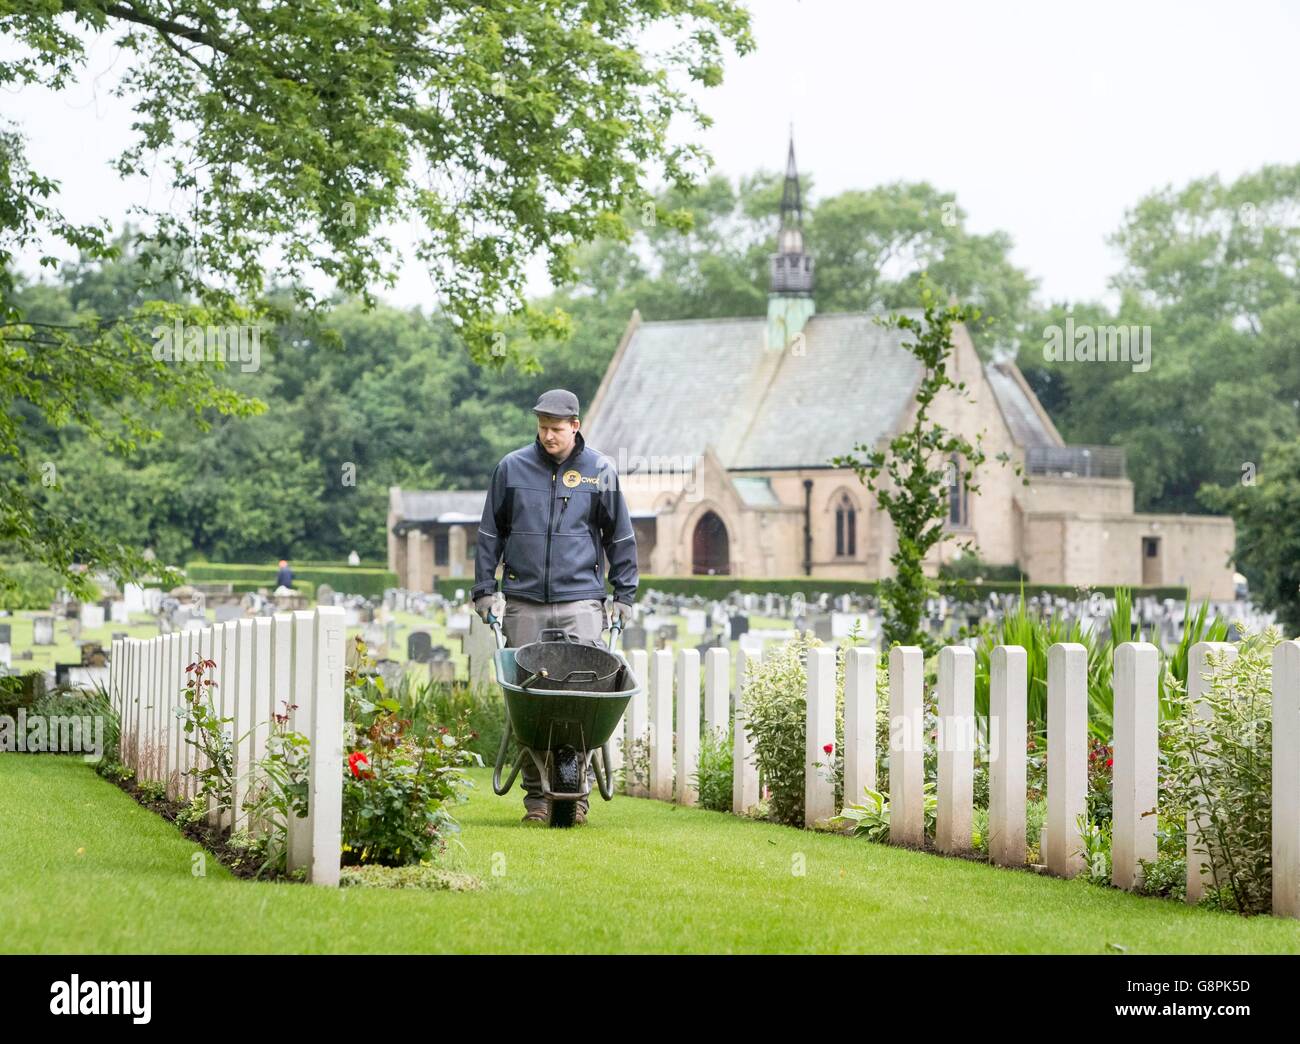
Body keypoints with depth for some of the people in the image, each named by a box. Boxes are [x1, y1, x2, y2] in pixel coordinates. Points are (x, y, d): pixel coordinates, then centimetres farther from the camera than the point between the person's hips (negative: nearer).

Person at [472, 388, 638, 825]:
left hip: (580, 600, -1)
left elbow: (620, 537, 11)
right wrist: (484, 589, 8)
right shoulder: (511, 468, 7)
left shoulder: (601, 471, 6)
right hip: (524, 603, 1)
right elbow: (490, 533, 12)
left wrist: (624, 594, 8)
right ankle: (536, 795, 8)